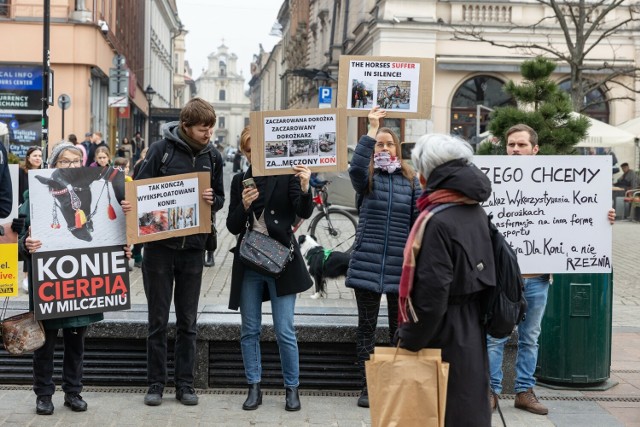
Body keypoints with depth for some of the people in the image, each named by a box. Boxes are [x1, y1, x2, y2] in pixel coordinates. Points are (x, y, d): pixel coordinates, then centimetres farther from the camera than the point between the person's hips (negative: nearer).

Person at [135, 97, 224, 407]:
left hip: (193, 247, 3)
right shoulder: (161, 149, -7)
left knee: (187, 321, 9)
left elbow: (220, 198, 12)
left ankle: (185, 384, 18)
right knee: (158, 320, 5)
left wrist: (212, 200, -10)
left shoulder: (213, 156, 4)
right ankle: (156, 383, 16)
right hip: (159, 245, -2)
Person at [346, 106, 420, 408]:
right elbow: (355, 167, -22)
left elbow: (419, 220, 8)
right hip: (367, 263, -1)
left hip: (401, 266, 1)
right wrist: (372, 130, -25)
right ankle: (366, 387, 14)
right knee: (366, 327, 6)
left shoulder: (410, 179, 9)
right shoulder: (367, 177, 3)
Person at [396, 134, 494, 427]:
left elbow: (431, 295, -22)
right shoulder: (476, 212, 6)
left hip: (445, 340, -8)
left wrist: (409, 342, -13)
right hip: (473, 335, 8)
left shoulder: (437, 221, -20)